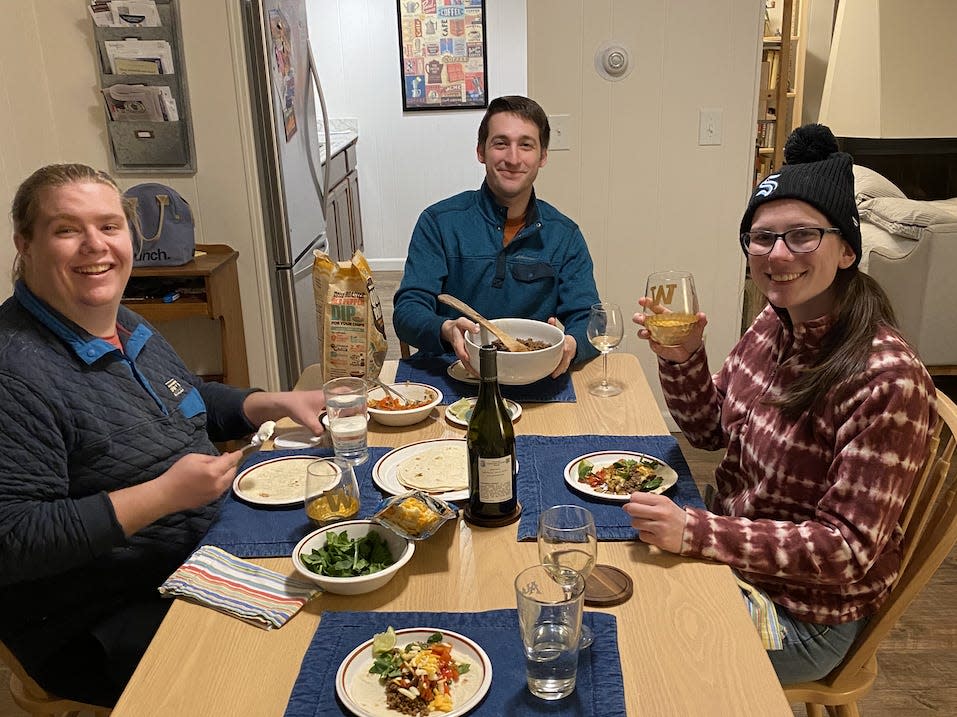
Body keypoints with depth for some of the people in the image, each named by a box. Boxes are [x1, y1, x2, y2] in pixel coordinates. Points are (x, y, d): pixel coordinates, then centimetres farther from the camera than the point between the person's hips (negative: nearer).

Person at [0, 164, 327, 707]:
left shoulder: (123, 324, 6)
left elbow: (192, 403, 23)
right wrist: (163, 494, -28)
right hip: (100, 635, -8)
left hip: (210, 552, 9)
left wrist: (277, 403, 6)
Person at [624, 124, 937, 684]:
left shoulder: (888, 380, -28)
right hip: (732, 562, 7)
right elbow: (709, 430, 7)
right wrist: (681, 359, -13)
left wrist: (694, 531, -33)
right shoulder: (773, 326, -5)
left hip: (804, 616, -6)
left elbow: (850, 550, -25)